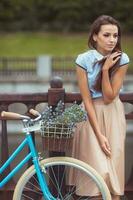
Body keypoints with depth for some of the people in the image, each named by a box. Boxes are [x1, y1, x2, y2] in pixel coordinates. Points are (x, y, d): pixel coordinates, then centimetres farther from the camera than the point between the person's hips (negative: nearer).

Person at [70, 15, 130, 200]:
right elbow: (87, 99, -13)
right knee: (100, 171, -9)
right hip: (91, 114, -1)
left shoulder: (122, 59, -11)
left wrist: (105, 69, -23)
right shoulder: (84, 60, -14)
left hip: (113, 115, 1)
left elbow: (109, 97, -13)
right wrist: (99, 134, -17)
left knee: (114, 168, -1)